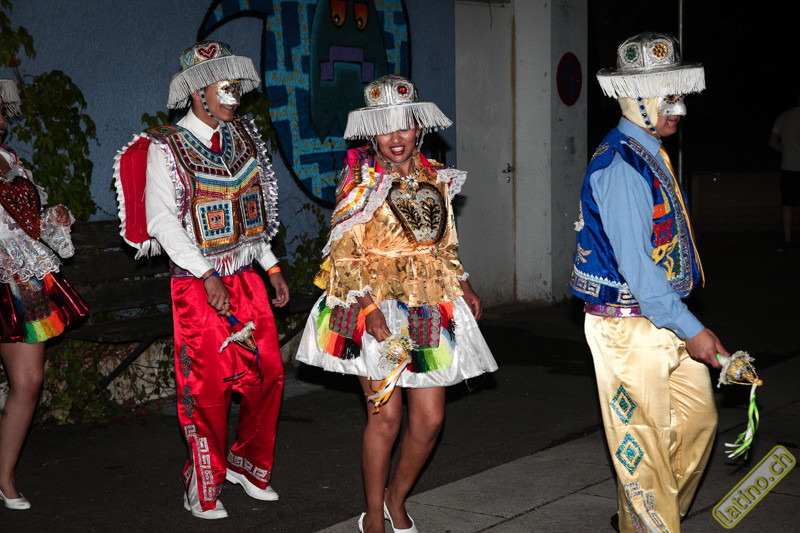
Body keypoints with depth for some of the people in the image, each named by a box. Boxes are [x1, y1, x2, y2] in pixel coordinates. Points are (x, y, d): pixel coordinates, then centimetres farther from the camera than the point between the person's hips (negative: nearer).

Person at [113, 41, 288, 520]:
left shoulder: (243, 137, 11)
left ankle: (247, 463, 26)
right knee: (208, 388, -2)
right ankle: (204, 489, 13)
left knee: (268, 375, 5)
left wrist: (272, 266, 14)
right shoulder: (166, 149, -7)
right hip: (198, 284, -5)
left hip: (247, 279, 6)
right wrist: (207, 277, -19)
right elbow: (162, 220, -13)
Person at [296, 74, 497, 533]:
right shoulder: (360, 179, -5)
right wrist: (369, 307, -21)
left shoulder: (435, 178, 10)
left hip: (429, 311, 5)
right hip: (376, 311, -4)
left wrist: (464, 288, 7)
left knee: (430, 418, 4)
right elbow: (343, 254, -10)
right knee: (386, 415, -4)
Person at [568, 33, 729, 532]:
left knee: (699, 418, 15)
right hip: (629, 325, -10)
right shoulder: (620, 164, -19)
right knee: (645, 440, 0)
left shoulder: (653, 155, 13)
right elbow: (633, 263, -24)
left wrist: (685, 322, 18)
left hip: (665, 318, 10)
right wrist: (691, 330, -22)